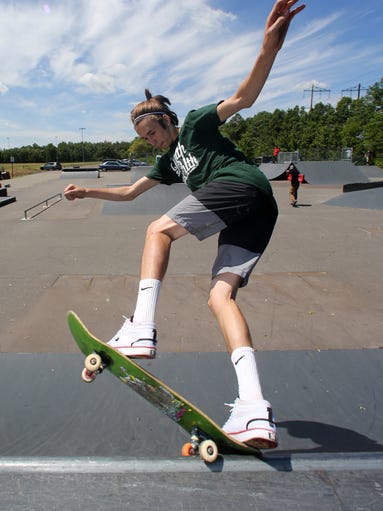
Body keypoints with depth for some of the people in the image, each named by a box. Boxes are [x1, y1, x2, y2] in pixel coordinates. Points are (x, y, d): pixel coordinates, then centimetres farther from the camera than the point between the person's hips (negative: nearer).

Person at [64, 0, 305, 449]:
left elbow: (242, 97, -1)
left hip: (242, 184, -8)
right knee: (220, 297, -8)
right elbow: (129, 192, 37)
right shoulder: (168, 161, 33)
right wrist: (87, 192, 33)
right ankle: (255, 412, -18)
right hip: (255, 216, 8)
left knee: (159, 229, -11)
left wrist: (269, 48, -16)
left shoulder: (195, 124, 14)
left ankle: (141, 330, -24)